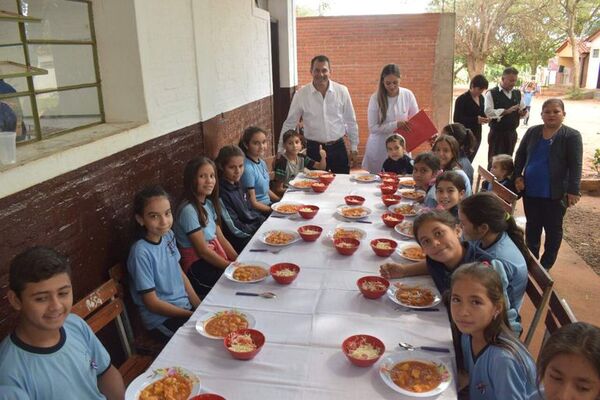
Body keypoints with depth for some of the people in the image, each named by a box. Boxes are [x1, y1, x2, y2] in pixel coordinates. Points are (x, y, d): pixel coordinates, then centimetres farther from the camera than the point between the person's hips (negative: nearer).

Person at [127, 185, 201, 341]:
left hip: (185, 305, 7)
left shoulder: (168, 235, -2)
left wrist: (199, 306, 1)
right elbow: (152, 303, -17)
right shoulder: (141, 252, -22)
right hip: (161, 318, -7)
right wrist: (193, 315, -15)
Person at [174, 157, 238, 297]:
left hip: (214, 258, 8)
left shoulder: (209, 204, 6)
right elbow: (203, 251, -18)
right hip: (198, 267, -8)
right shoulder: (188, 210, -19)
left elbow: (220, 238, 7)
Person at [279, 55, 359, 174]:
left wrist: (354, 148, 8)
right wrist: (281, 151, 1)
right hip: (314, 149, -1)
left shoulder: (342, 91, -2)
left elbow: (351, 122, 6)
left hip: (338, 147, 1)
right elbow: (289, 124, 1)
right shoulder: (301, 94, -5)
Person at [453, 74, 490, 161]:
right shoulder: (462, 99, -12)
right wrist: (476, 120, -24)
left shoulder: (481, 98, 11)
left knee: (469, 161, 9)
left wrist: (485, 118, 0)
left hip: (477, 135, 7)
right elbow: (457, 119, -16)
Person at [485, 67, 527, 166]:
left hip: (512, 133, 6)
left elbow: (522, 110, 16)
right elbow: (488, 112, -18)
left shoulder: (518, 93, 11)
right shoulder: (492, 93, -8)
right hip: (497, 133, -5)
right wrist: (507, 111, -24)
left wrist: (522, 113, -8)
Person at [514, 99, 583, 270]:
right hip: (530, 190, 4)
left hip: (555, 193, -4)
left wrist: (573, 190, -17)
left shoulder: (572, 136, -9)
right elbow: (520, 155, 10)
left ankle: (546, 265, 23)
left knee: (553, 228, 9)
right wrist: (517, 176, -2)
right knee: (532, 226, 16)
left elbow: (575, 165, -12)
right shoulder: (532, 132, 4)